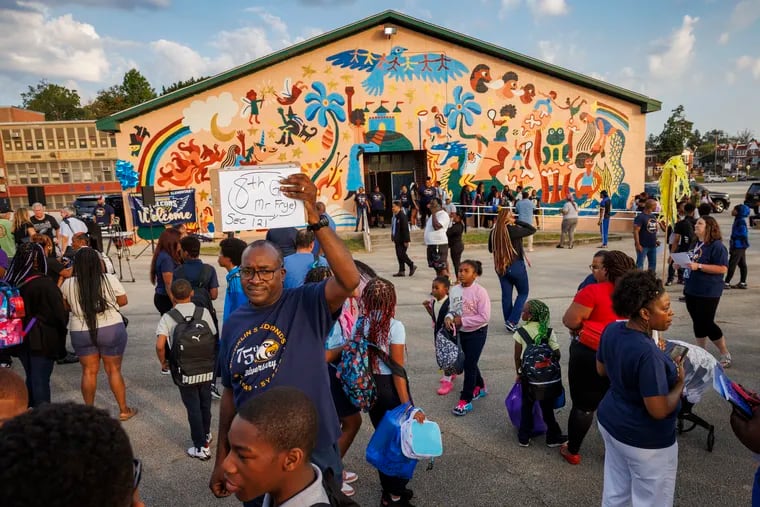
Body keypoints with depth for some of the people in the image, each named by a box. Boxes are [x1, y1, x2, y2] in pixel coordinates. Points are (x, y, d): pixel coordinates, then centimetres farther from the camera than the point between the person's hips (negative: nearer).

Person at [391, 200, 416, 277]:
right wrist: (393, 238, 19)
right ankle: (401, 271, 15)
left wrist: (406, 240, -20)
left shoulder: (402, 216, -16)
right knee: (399, 255, 9)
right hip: (397, 240, 9)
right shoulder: (394, 216, 11)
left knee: (401, 254, -8)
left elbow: (405, 229, -19)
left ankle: (412, 266, 9)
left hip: (402, 240, -9)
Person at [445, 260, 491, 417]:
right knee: (468, 363, 21)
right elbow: (452, 309, 8)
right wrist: (449, 317, -16)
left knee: (469, 365, -5)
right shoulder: (455, 290, -4)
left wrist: (463, 320, -22)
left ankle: (465, 401, 5)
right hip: (462, 332, 7)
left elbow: (484, 316, -23)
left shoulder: (480, 291, -21)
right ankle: (479, 387, 45)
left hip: (477, 332, -6)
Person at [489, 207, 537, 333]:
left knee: (506, 295, 12)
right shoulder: (514, 230, -17)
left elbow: (490, 249, 11)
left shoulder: (493, 232, -2)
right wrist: (517, 221, -8)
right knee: (523, 292, 11)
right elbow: (532, 229, -6)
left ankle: (508, 323, 18)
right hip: (516, 266, -5)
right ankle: (512, 321, 0)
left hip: (501, 267, 5)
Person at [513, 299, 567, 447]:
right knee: (547, 407, 13)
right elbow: (557, 354, -9)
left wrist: (519, 373, 6)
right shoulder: (549, 332, -10)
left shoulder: (520, 332, -13)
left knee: (526, 406, 14)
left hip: (527, 374, 0)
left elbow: (517, 356, -7)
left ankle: (524, 438, 22)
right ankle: (553, 438, 25)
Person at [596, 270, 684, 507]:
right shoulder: (648, 354, -32)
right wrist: (680, 382, -12)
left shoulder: (612, 330, -8)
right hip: (645, 441, -7)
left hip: (610, 423, 7)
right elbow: (659, 411, -27)